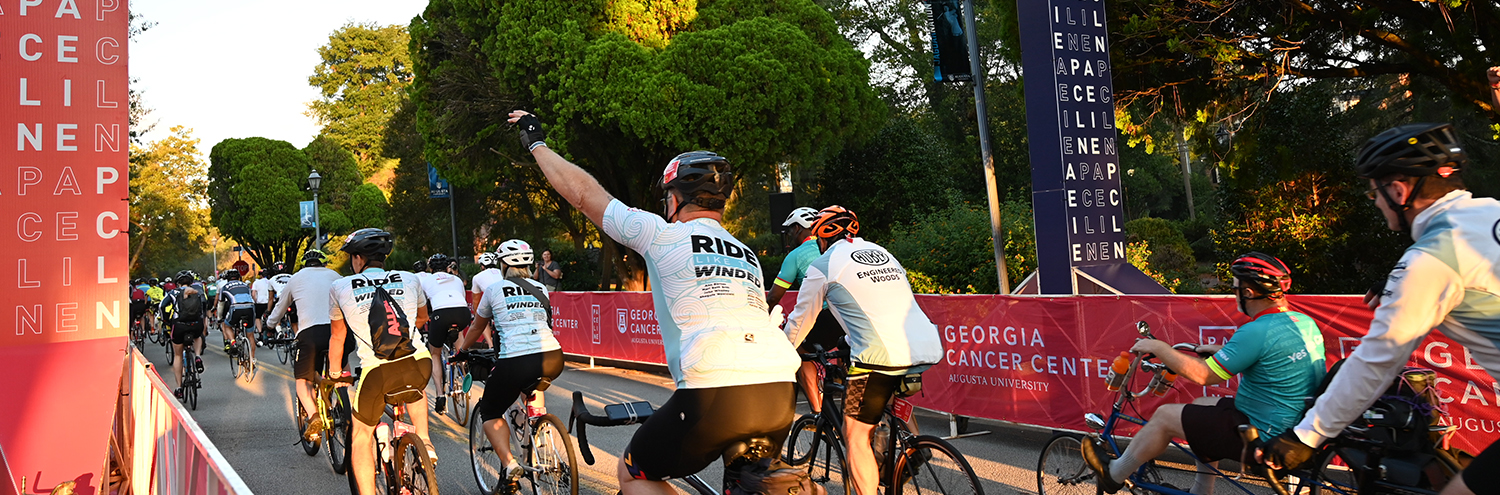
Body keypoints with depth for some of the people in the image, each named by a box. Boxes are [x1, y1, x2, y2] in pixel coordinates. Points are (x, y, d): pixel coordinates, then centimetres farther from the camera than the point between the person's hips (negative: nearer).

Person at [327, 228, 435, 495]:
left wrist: (334, 374, 41)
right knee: (413, 390, 38)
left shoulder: (340, 287, 12)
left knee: (362, 436, 20)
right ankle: (424, 441, 21)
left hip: (377, 371, -2)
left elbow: (337, 337, 25)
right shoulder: (410, 280, 16)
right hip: (419, 365, 2)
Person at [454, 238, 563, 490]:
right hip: (553, 358, 4)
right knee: (532, 386, 39)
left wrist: (462, 348, 47)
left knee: (490, 413, 17)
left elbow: (476, 327, 27)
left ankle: (509, 463, -6)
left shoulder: (494, 289, 13)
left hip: (514, 362, -4)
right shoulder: (540, 289, 22)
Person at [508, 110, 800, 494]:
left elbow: (584, 193, 17)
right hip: (779, 395, 6)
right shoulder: (749, 257, 24)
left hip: (715, 395, -6)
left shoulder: (663, 234, 8)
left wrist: (536, 143, 31)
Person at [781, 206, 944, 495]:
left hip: (881, 354, -6)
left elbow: (801, 319, 17)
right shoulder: (880, 252, 25)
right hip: (929, 349, 7)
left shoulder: (823, 265, 8)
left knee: (855, 437, 4)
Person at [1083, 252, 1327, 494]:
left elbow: (1202, 375, -21)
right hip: (1295, 425, 10)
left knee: (1165, 416, -1)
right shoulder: (1305, 321, 3)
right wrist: (1221, 351, 19)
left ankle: (1114, 475, 19)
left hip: (1262, 435, -9)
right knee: (1201, 405, 26)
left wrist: (1158, 347, -9)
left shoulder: (1257, 331, -25)